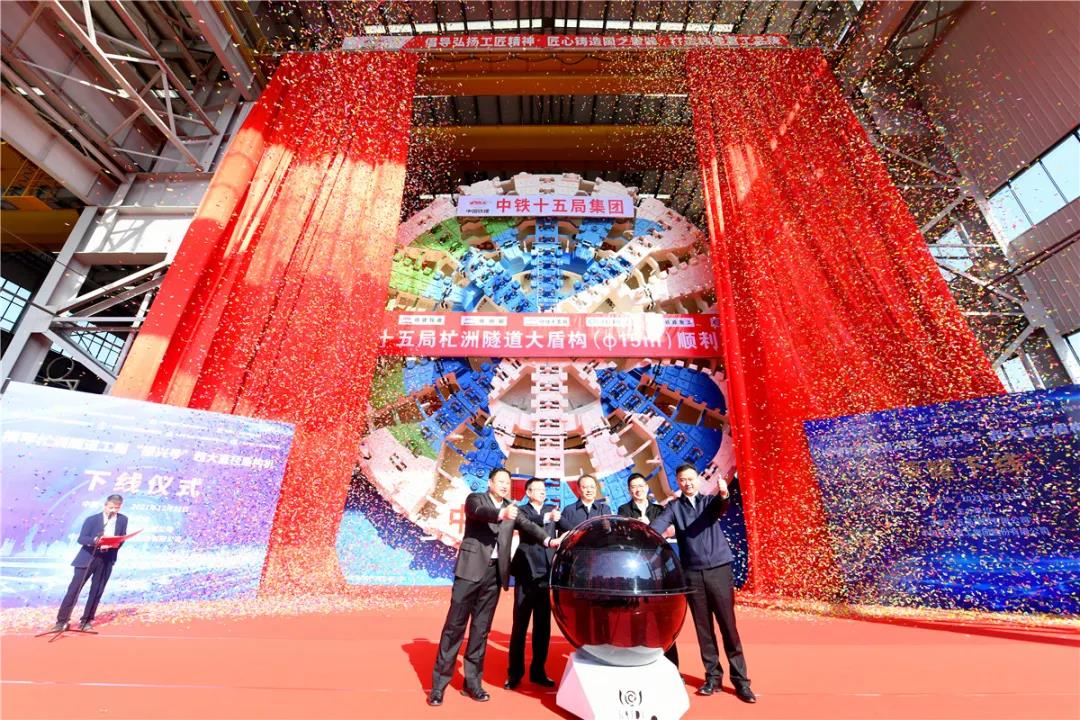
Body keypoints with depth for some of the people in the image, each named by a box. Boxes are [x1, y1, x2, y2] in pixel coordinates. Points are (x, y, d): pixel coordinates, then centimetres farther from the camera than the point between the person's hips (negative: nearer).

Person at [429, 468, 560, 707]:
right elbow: (480, 512, -24)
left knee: (481, 629, 11)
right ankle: (439, 683, 14)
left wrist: (548, 540, -22)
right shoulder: (475, 499, -1)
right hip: (471, 569, -4)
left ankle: (472, 683, 22)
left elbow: (528, 525, -3)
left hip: (494, 573, 4)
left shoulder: (512, 509, 11)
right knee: (454, 626, 2)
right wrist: (502, 514, -43)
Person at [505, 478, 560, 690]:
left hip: (545, 575, 5)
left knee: (543, 626, 12)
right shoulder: (521, 511, -5)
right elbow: (526, 524, -26)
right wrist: (546, 518, -43)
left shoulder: (551, 510, 11)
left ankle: (538, 672, 25)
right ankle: (514, 674, 17)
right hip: (526, 575, -4)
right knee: (520, 626, 3)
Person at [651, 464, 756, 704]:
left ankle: (740, 680, 16)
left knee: (728, 626, 4)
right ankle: (713, 676, 22)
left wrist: (724, 495, -41)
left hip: (719, 570, 0)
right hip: (692, 574, 1)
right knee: (703, 628, 8)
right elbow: (658, 525, -13)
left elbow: (723, 508, -18)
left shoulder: (710, 501, 5)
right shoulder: (674, 507, 3)